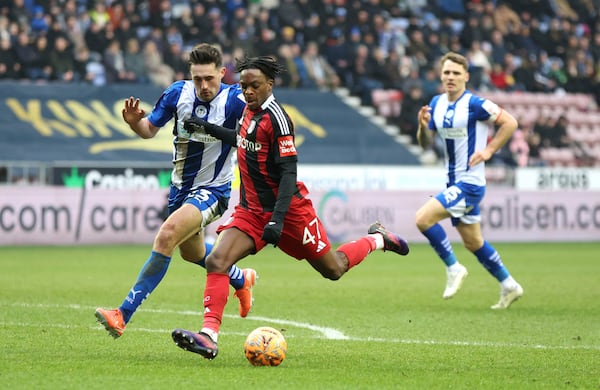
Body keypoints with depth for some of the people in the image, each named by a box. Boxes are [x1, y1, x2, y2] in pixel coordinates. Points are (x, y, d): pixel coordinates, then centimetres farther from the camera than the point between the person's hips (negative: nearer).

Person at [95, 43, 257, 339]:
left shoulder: (235, 100, -20)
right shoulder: (178, 93, -8)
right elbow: (150, 129, 3)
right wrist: (135, 122, -19)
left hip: (212, 190, -7)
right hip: (180, 186, 7)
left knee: (167, 236, -28)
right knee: (192, 252, 26)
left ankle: (123, 315, -27)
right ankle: (241, 280, 58)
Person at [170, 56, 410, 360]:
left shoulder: (276, 118, -19)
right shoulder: (250, 109, 5)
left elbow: (289, 172, -22)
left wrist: (278, 219, -29)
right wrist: (208, 129, 19)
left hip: (289, 209, -7)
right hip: (250, 210, 7)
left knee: (333, 270, 10)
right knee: (216, 261, -17)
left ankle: (377, 239, 37)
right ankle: (209, 336, -23)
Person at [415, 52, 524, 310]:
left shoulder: (475, 104, -15)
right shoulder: (437, 104, 7)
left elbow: (510, 123, -13)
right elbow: (425, 143, 12)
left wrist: (488, 150, -16)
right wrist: (423, 126, -9)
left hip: (470, 182, -8)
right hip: (455, 182, 8)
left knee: (423, 218, -19)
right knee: (473, 242, 15)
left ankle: (453, 268, -4)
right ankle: (509, 286, 28)